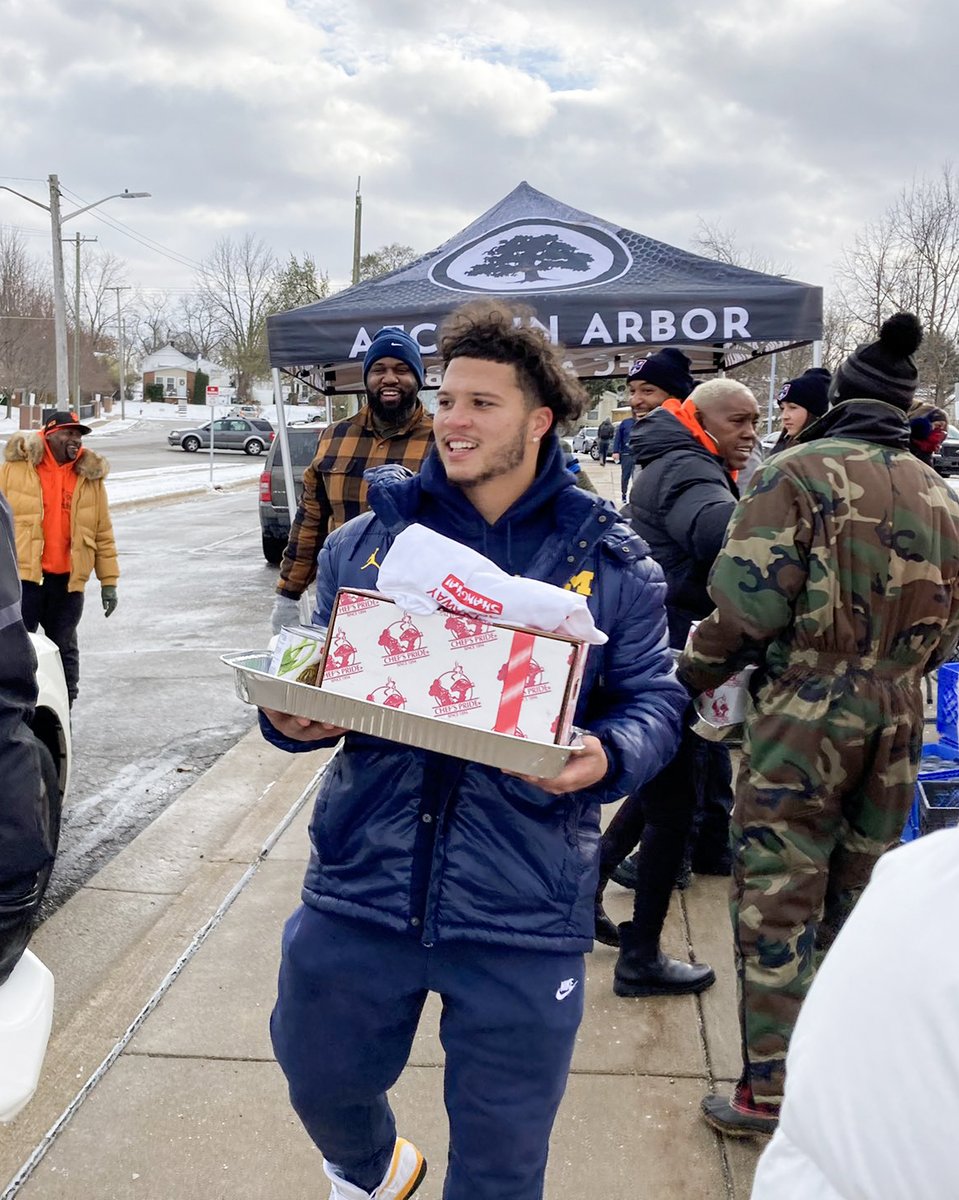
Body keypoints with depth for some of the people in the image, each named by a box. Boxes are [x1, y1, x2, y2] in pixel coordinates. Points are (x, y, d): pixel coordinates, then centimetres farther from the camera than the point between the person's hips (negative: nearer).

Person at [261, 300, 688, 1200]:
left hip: (522, 911, -2)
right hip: (361, 881, 3)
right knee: (320, 1079, 23)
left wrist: (608, 756, -20)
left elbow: (654, 699, 1)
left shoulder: (609, 561, -2)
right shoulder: (367, 540, 4)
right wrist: (292, 716, -10)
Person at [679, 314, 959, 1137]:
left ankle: (770, 1091, 11)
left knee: (777, 899, 3)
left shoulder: (799, 473, -9)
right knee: (860, 897, 18)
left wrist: (692, 675, -3)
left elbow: (750, 605, -17)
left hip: (804, 708, -6)